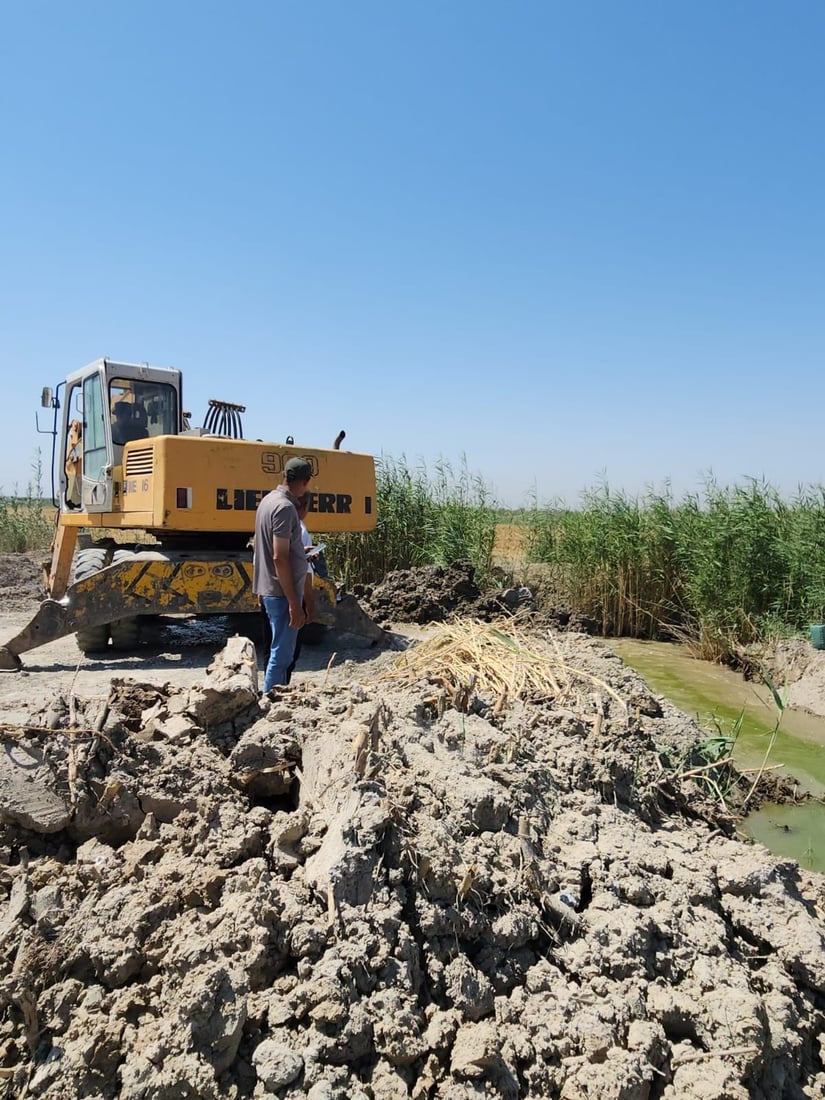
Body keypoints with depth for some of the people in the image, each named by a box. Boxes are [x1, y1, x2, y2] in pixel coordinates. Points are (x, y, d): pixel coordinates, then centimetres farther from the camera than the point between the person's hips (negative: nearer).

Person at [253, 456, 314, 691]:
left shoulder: (269, 500, 9)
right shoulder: (285, 507, -20)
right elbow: (280, 559, -23)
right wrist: (294, 603, -22)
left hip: (269, 589, 10)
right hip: (283, 592, -10)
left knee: (281, 650, 19)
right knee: (282, 653, -2)